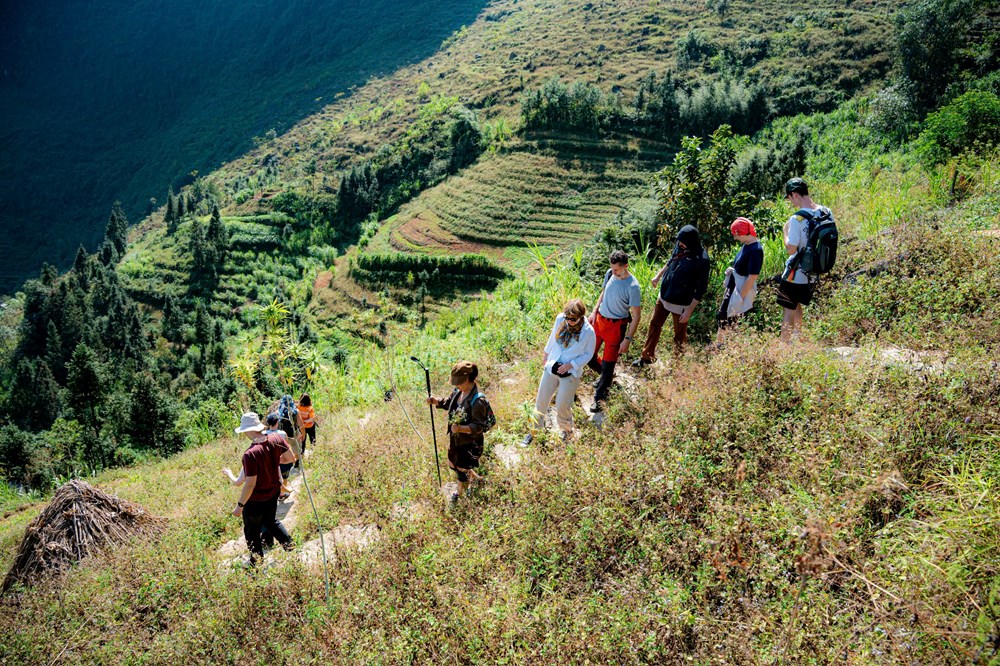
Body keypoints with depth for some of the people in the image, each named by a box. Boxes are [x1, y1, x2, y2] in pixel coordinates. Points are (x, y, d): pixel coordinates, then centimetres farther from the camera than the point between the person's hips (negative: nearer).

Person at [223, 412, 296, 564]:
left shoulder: (250, 454, -32)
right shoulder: (276, 439, -15)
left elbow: (250, 484, -28)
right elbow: (291, 457, -1)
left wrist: (239, 506, -17)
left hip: (255, 500, -6)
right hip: (274, 493, 6)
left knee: (252, 532, 18)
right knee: (270, 521, 33)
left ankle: (257, 564, 33)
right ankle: (289, 545, 32)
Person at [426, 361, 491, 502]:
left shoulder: (478, 401, -32)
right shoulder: (458, 392, -7)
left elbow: (478, 426, -29)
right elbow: (448, 403, 12)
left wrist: (461, 428, -43)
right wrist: (435, 401, -8)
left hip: (470, 443, -8)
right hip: (455, 439, 8)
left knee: (461, 470, 12)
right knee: (453, 464, 27)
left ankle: (460, 493, 41)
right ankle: (475, 477, 52)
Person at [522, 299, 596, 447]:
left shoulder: (588, 332, -21)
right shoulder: (560, 319, -11)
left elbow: (588, 354, -9)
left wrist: (571, 365, -19)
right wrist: (546, 353, 21)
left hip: (570, 373, -4)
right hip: (552, 367, 4)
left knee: (562, 406, 4)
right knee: (541, 401, 12)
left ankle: (567, 432, 34)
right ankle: (534, 431, 33)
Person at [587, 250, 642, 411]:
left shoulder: (632, 287, -24)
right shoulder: (609, 274, -5)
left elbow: (636, 315, -18)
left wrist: (627, 339, -17)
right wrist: (594, 311, 7)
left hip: (616, 326, -6)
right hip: (599, 319, 7)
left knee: (608, 364, 3)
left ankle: (599, 398, 22)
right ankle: (605, 374, 46)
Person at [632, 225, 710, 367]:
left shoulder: (701, 260, -25)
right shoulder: (679, 246, -7)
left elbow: (701, 288, -19)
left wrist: (689, 310, -19)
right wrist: (658, 276, 25)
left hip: (680, 304, -7)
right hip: (664, 296, 7)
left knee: (679, 336, 11)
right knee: (654, 325, 19)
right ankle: (646, 357, 36)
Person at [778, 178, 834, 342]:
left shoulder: (797, 219, -23)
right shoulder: (827, 212, 0)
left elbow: (791, 249, -22)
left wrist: (786, 231, -8)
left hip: (796, 274, -7)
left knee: (788, 310, 4)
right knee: (797, 305, 25)